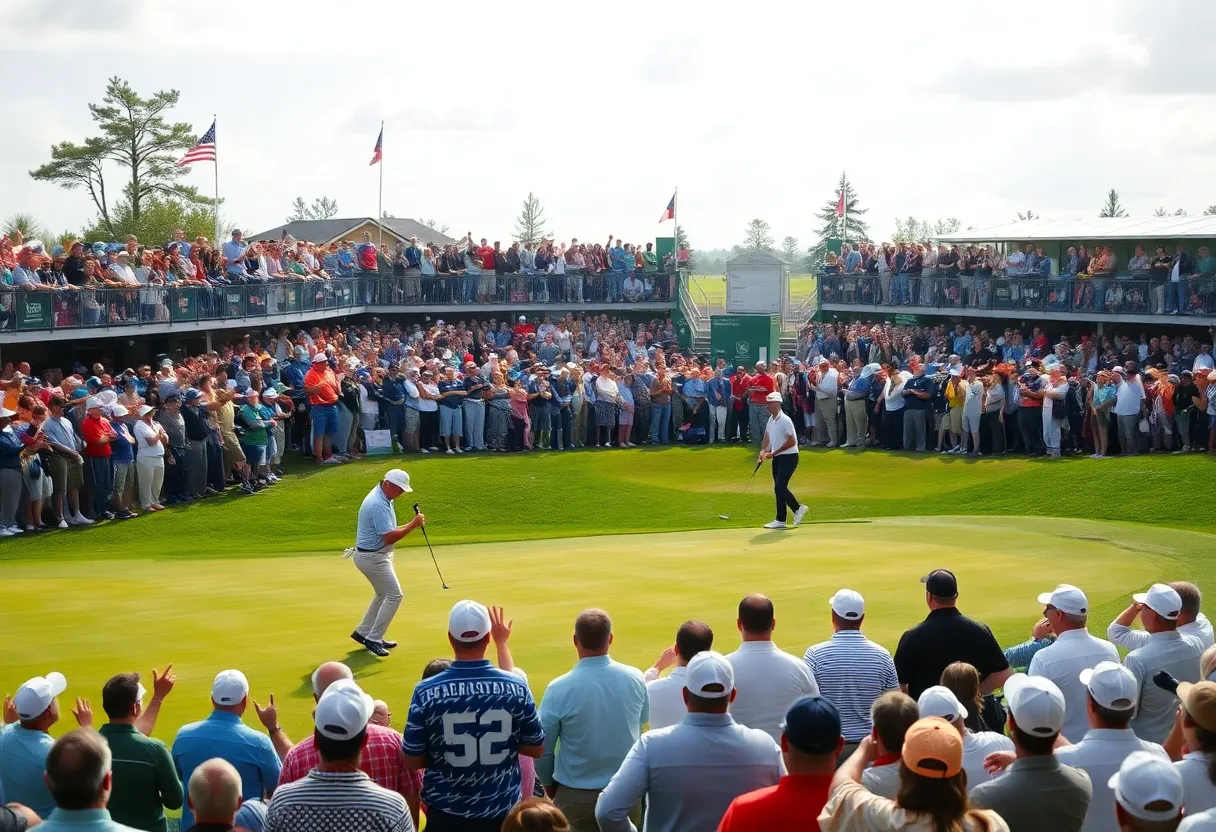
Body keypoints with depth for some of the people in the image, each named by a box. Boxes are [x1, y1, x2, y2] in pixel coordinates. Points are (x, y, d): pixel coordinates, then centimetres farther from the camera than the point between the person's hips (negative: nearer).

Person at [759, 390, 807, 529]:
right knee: (779, 488, 8)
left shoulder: (784, 420, -17)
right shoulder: (771, 419, 9)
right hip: (777, 458, 9)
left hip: (789, 457, -9)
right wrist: (763, 451, 0)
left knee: (780, 487, -15)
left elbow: (792, 441, -20)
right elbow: (767, 437, 19)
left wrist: (773, 453, -18)